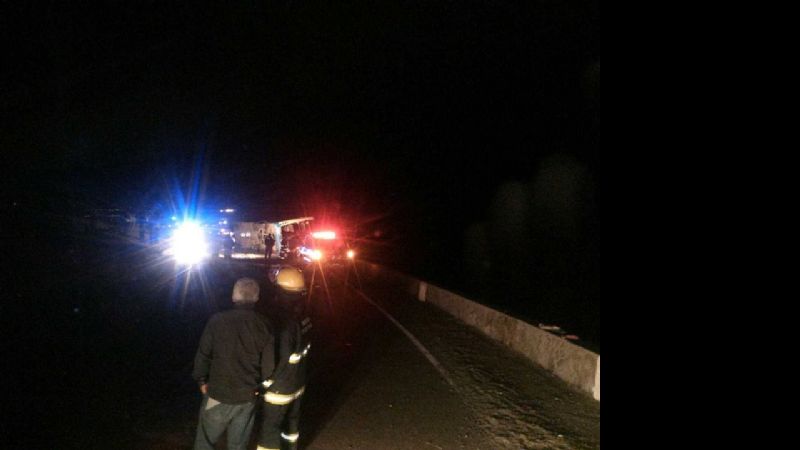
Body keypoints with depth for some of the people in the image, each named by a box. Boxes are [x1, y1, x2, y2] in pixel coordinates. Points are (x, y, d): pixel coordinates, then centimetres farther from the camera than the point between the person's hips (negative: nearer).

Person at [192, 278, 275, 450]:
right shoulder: (264, 325, -8)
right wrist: (261, 386, 10)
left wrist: (201, 380, 10)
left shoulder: (217, 320, -11)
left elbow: (203, 355, -6)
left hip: (218, 393, -1)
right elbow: (268, 365, -7)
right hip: (248, 397, 2)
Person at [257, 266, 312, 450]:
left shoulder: (284, 322, -30)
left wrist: (264, 382, -12)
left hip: (280, 387, -7)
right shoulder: (301, 314, -6)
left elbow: (279, 360, -25)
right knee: (291, 421, 26)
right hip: (298, 383, 7)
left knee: (269, 430, 8)